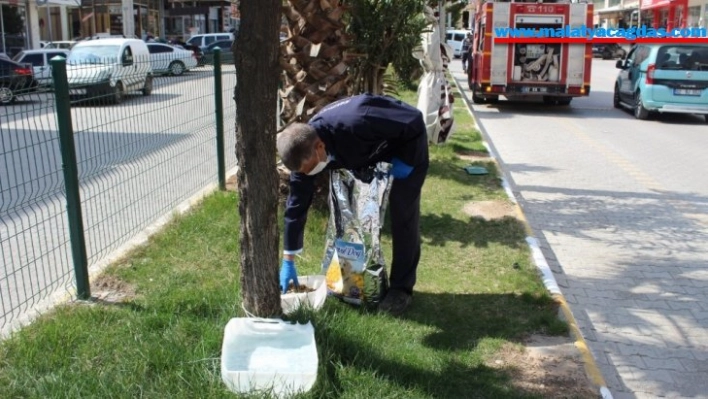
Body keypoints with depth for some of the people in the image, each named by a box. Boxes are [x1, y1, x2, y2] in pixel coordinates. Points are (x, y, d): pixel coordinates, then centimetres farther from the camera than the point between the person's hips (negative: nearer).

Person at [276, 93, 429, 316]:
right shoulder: (304, 149, -23)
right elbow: (297, 205, -15)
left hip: (407, 140, -6)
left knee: (402, 214, -8)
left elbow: (415, 122, -31)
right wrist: (288, 261, -11)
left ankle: (402, 288, 4)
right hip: (367, 153, 6)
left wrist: (404, 162, -23)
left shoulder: (356, 123, -44)